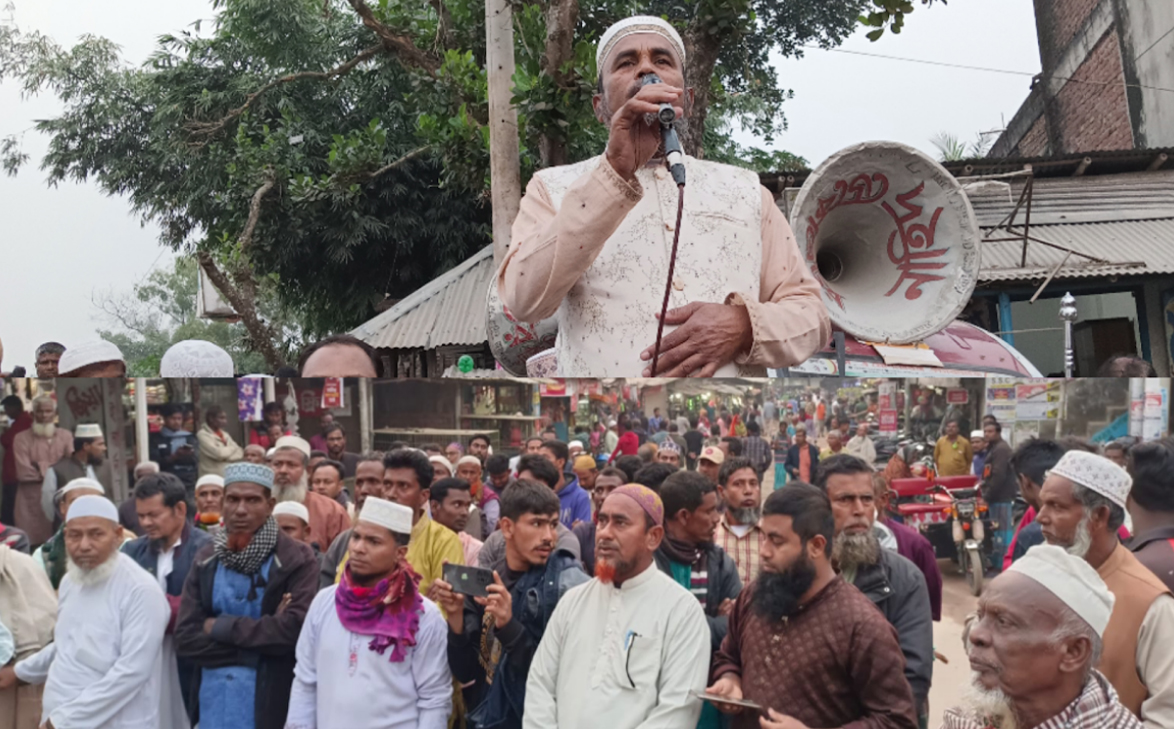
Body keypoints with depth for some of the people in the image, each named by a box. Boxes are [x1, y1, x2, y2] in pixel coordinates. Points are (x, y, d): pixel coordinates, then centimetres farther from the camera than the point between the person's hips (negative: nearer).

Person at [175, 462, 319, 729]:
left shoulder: (297, 559, -8)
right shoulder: (205, 559, 5)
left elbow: (295, 628, -20)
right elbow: (185, 638, -3)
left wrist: (222, 627, -11)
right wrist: (261, 640, -13)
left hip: (269, 704, -4)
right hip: (213, 703, 4)